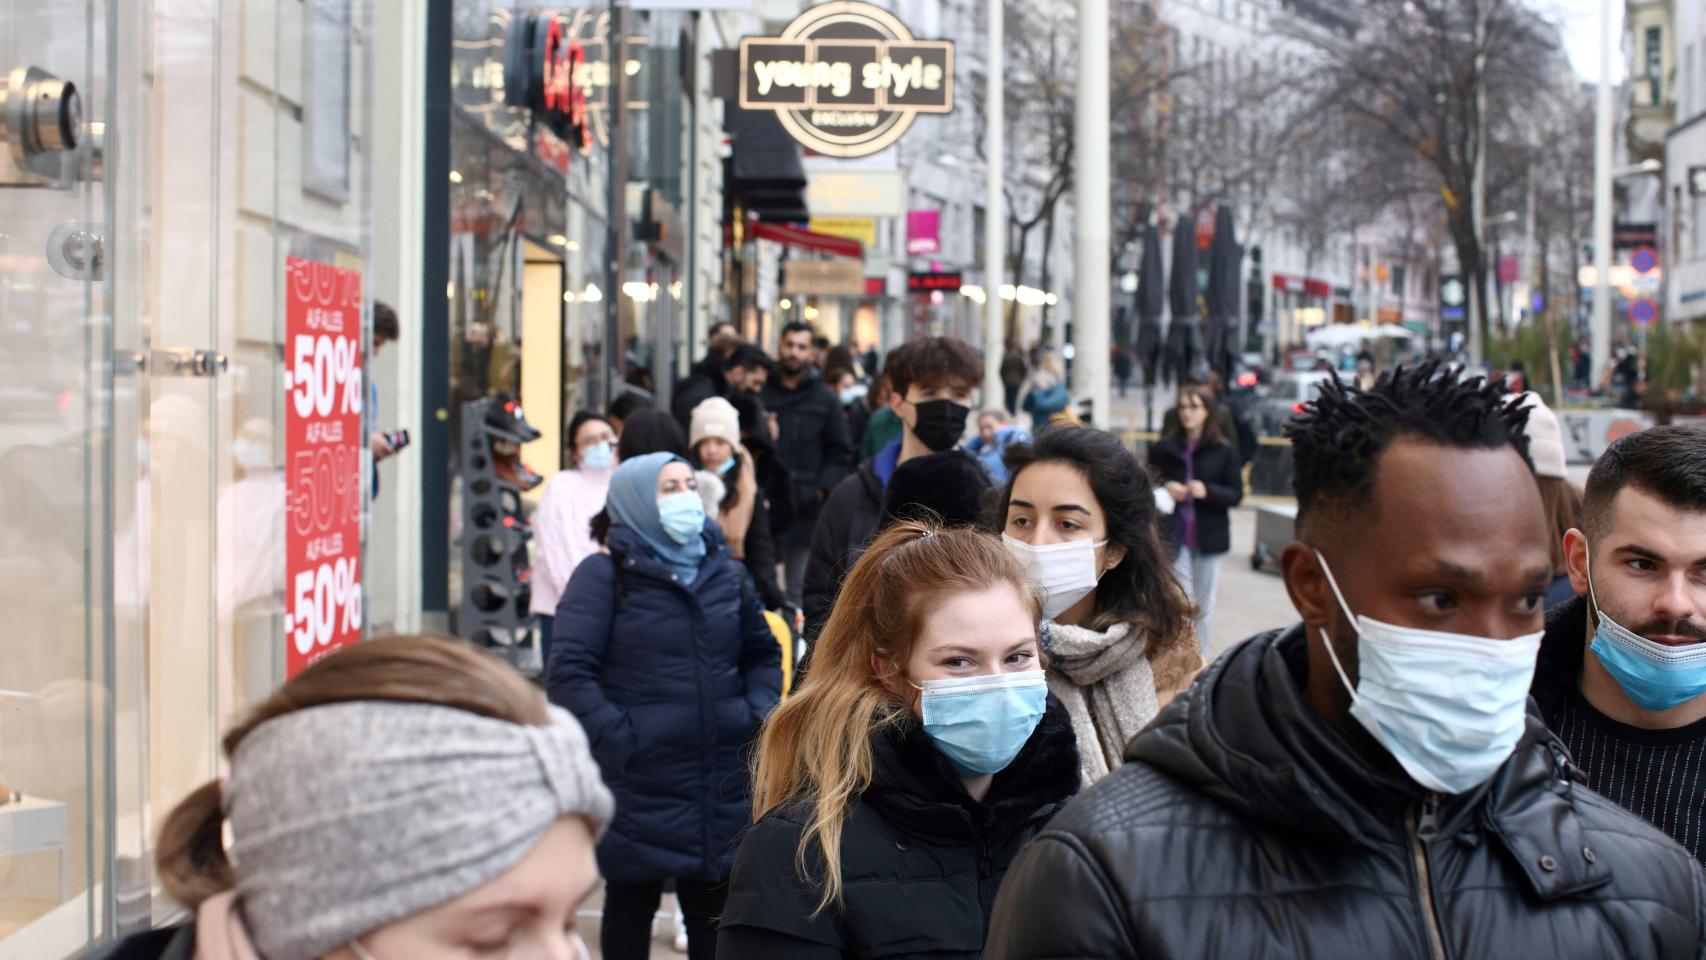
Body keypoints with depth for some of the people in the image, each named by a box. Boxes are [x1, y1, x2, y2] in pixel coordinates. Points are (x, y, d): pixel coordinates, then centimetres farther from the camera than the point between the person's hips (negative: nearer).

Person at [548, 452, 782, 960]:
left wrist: (757, 713, 5)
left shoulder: (722, 570, 10)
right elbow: (568, 672, -12)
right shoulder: (605, 575, -5)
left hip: (722, 780, 4)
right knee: (631, 904, 10)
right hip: (639, 780, -4)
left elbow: (763, 652, 22)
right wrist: (615, 739, -18)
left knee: (713, 909, 13)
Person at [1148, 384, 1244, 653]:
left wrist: (1207, 491, -18)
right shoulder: (1164, 449, 3)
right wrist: (1165, 490, -10)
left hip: (1208, 539, 1)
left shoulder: (1225, 451, 0)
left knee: (1204, 605, 10)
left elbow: (1236, 495, -1)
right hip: (1174, 536, 0)